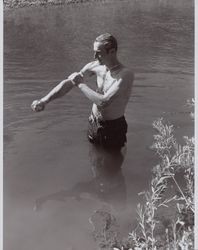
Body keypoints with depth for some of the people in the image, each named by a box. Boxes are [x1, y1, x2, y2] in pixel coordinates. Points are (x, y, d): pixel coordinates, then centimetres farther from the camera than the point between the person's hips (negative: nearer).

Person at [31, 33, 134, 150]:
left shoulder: (126, 74, -27)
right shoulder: (95, 66, -7)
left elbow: (103, 102, -36)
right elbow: (68, 83, -5)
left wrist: (81, 84, -25)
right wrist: (44, 100, -14)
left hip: (113, 129, -6)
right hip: (93, 123, 6)